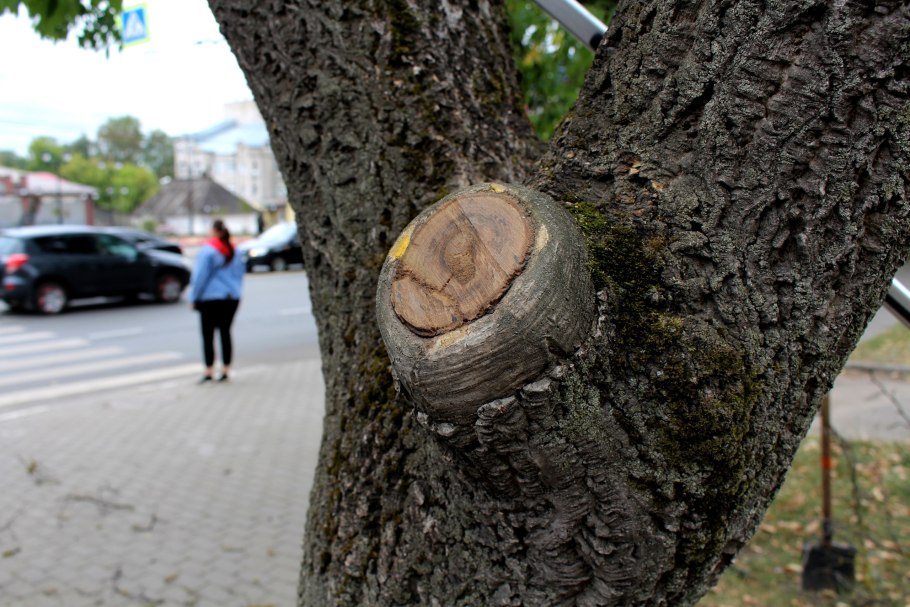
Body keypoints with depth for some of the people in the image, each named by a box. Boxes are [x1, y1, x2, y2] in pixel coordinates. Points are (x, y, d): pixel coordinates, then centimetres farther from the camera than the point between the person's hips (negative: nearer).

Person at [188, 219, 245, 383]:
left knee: (208, 336, -1)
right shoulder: (234, 251, 9)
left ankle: (209, 372, -2)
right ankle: (225, 371, 12)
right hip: (232, 298, 6)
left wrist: (194, 298, -2)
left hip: (210, 298, -6)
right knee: (225, 333, 11)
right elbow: (240, 272, 16)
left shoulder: (207, 250, -11)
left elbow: (200, 276, -10)